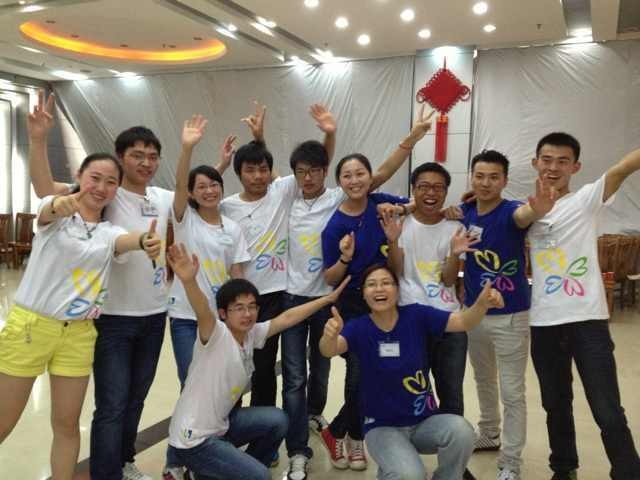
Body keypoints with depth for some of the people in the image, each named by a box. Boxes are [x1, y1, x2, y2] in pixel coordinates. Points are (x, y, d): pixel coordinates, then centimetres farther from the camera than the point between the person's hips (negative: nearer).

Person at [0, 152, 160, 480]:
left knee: (67, 423, 11)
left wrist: (145, 241, -45)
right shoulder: (55, 214, -3)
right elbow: (46, 214, -27)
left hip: (78, 334, 3)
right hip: (29, 326, -3)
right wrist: (59, 206, -53)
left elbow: (128, 241, -19)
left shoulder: (110, 233, 4)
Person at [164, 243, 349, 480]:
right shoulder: (216, 336, -22)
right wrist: (189, 281, -62)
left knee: (277, 420, 3)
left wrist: (328, 298, 9)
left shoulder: (251, 334, -1)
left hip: (220, 425, 8)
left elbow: (286, 318, 5)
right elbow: (203, 312, -42)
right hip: (192, 440, -8)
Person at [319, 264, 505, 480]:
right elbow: (330, 349, -30)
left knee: (461, 430, -28)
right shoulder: (359, 327, -11)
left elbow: (462, 321, -18)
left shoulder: (416, 315, -8)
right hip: (382, 427, -2)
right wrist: (330, 335, -54)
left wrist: (482, 304, -40)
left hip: (424, 420, 2)